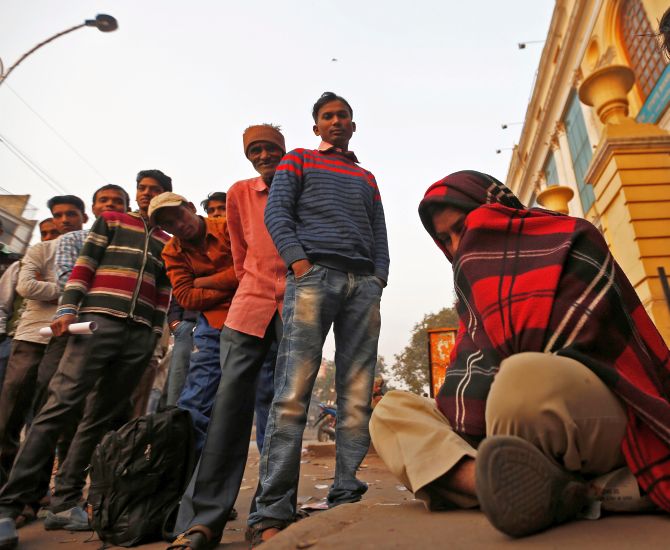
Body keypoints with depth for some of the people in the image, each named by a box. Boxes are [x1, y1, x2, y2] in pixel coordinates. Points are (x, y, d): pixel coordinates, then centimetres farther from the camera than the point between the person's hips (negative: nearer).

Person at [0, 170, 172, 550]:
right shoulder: (110, 221, 14)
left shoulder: (167, 243, 20)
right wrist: (68, 308, -7)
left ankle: (65, 503, 10)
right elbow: (84, 266, 5)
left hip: (142, 334, 3)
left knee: (104, 418, 3)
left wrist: (156, 332, 11)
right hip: (99, 320, -3)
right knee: (61, 406, -11)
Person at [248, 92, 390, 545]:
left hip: (364, 283, 4)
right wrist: (298, 261, -10)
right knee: (294, 392, -12)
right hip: (314, 273, -4)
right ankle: (273, 513, -9)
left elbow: (379, 232, 22)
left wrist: (378, 278, 4)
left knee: (357, 396, -3)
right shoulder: (299, 160, 20)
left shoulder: (367, 177, 30)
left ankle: (347, 499, 3)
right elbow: (277, 212, 6)